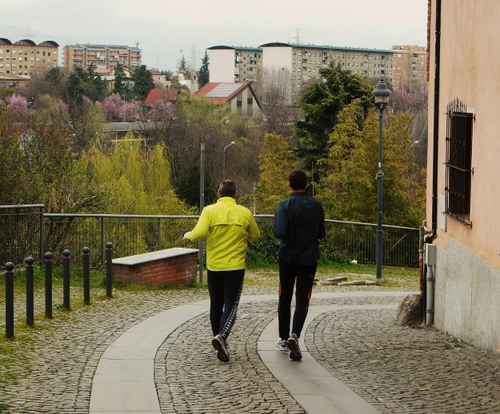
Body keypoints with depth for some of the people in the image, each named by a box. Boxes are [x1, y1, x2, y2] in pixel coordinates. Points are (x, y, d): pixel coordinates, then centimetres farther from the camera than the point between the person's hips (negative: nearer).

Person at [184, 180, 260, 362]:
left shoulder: (209, 211, -6)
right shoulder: (245, 213, -2)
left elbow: (198, 234, -17)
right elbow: (255, 236, 10)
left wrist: (188, 235, 4)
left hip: (214, 266, 1)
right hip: (235, 267, -1)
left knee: (216, 305, 15)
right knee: (231, 305, -1)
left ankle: (219, 341, 25)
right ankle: (222, 336, -25)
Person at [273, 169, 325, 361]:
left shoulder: (284, 206, -12)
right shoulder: (316, 205, 0)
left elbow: (279, 232, -22)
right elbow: (321, 233, 8)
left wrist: (276, 230, 0)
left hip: (287, 258, -1)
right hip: (309, 259, 1)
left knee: (285, 298, 13)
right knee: (302, 300, 0)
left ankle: (284, 338, 22)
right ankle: (294, 336, -20)